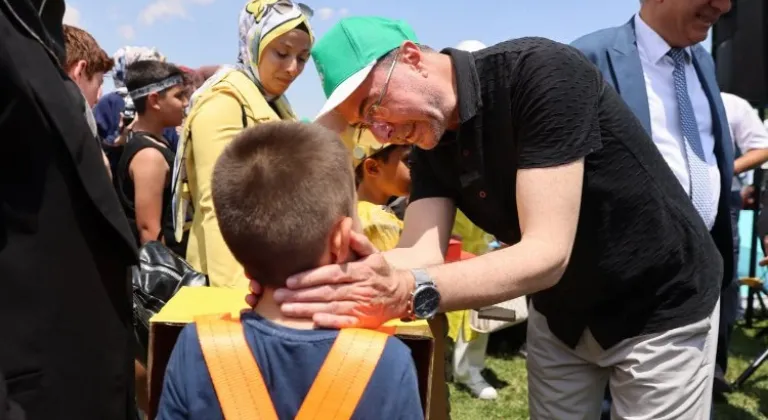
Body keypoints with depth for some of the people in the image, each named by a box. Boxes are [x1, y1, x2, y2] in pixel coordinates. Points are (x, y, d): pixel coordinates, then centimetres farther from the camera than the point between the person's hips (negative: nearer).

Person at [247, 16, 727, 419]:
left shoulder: (540, 72, -29)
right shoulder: (430, 142, -7)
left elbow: (547, 253, -35)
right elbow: (422, 254, -20)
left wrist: (409, 291, -49)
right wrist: (322, 277, -40)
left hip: (660, 308, -5)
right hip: (560, 313, 6)